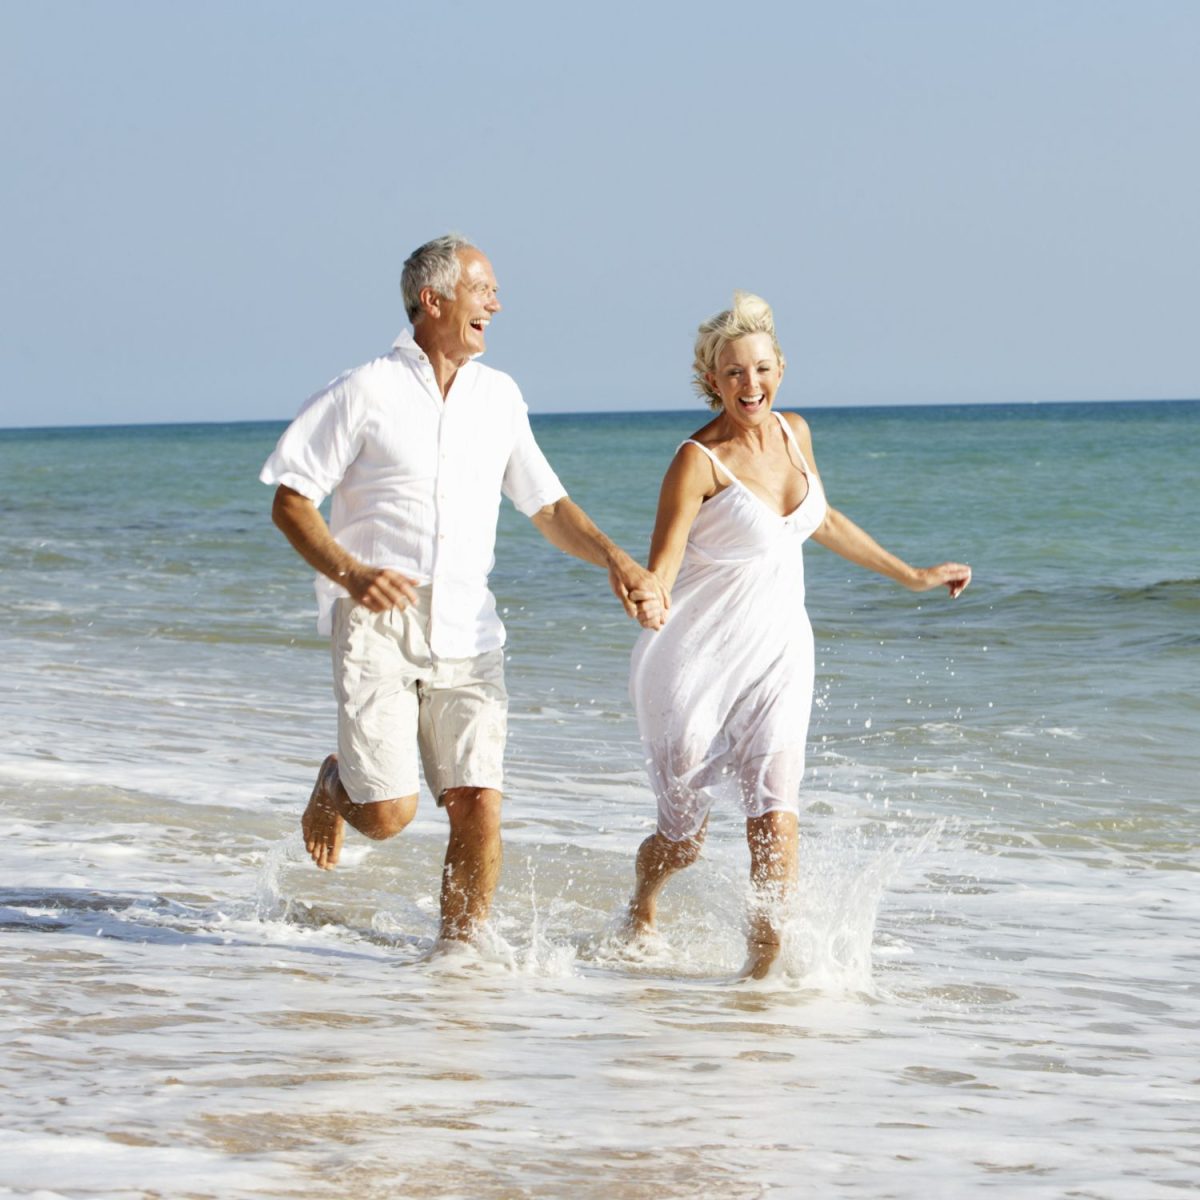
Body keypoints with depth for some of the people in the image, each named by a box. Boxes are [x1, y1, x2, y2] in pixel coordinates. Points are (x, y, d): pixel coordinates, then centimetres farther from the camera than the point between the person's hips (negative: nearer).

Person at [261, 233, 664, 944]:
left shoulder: (499, 396, 13)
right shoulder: (366, 393, -3)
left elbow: (547, 506, 18)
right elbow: (291, 500, -3)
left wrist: (614, 559, 0)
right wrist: (348, 572, -20)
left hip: (466, 630, 4)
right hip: (378, 621, -4)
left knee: (479, 805, -7)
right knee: (388, 815, -9)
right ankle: (335, 784, 25)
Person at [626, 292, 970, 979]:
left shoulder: (794, 433, 3)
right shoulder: (699, 460, -16)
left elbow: (822, 522, 21)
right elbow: (663, 559, -24)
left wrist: (913, 575, 28)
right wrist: (649, 600, -48)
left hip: (778, 654, 4)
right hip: (699, 660, -4)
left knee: (775, 813, -16)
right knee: (684, 838, 8)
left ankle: (765, 961, -13)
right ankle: (643, 904, 41)